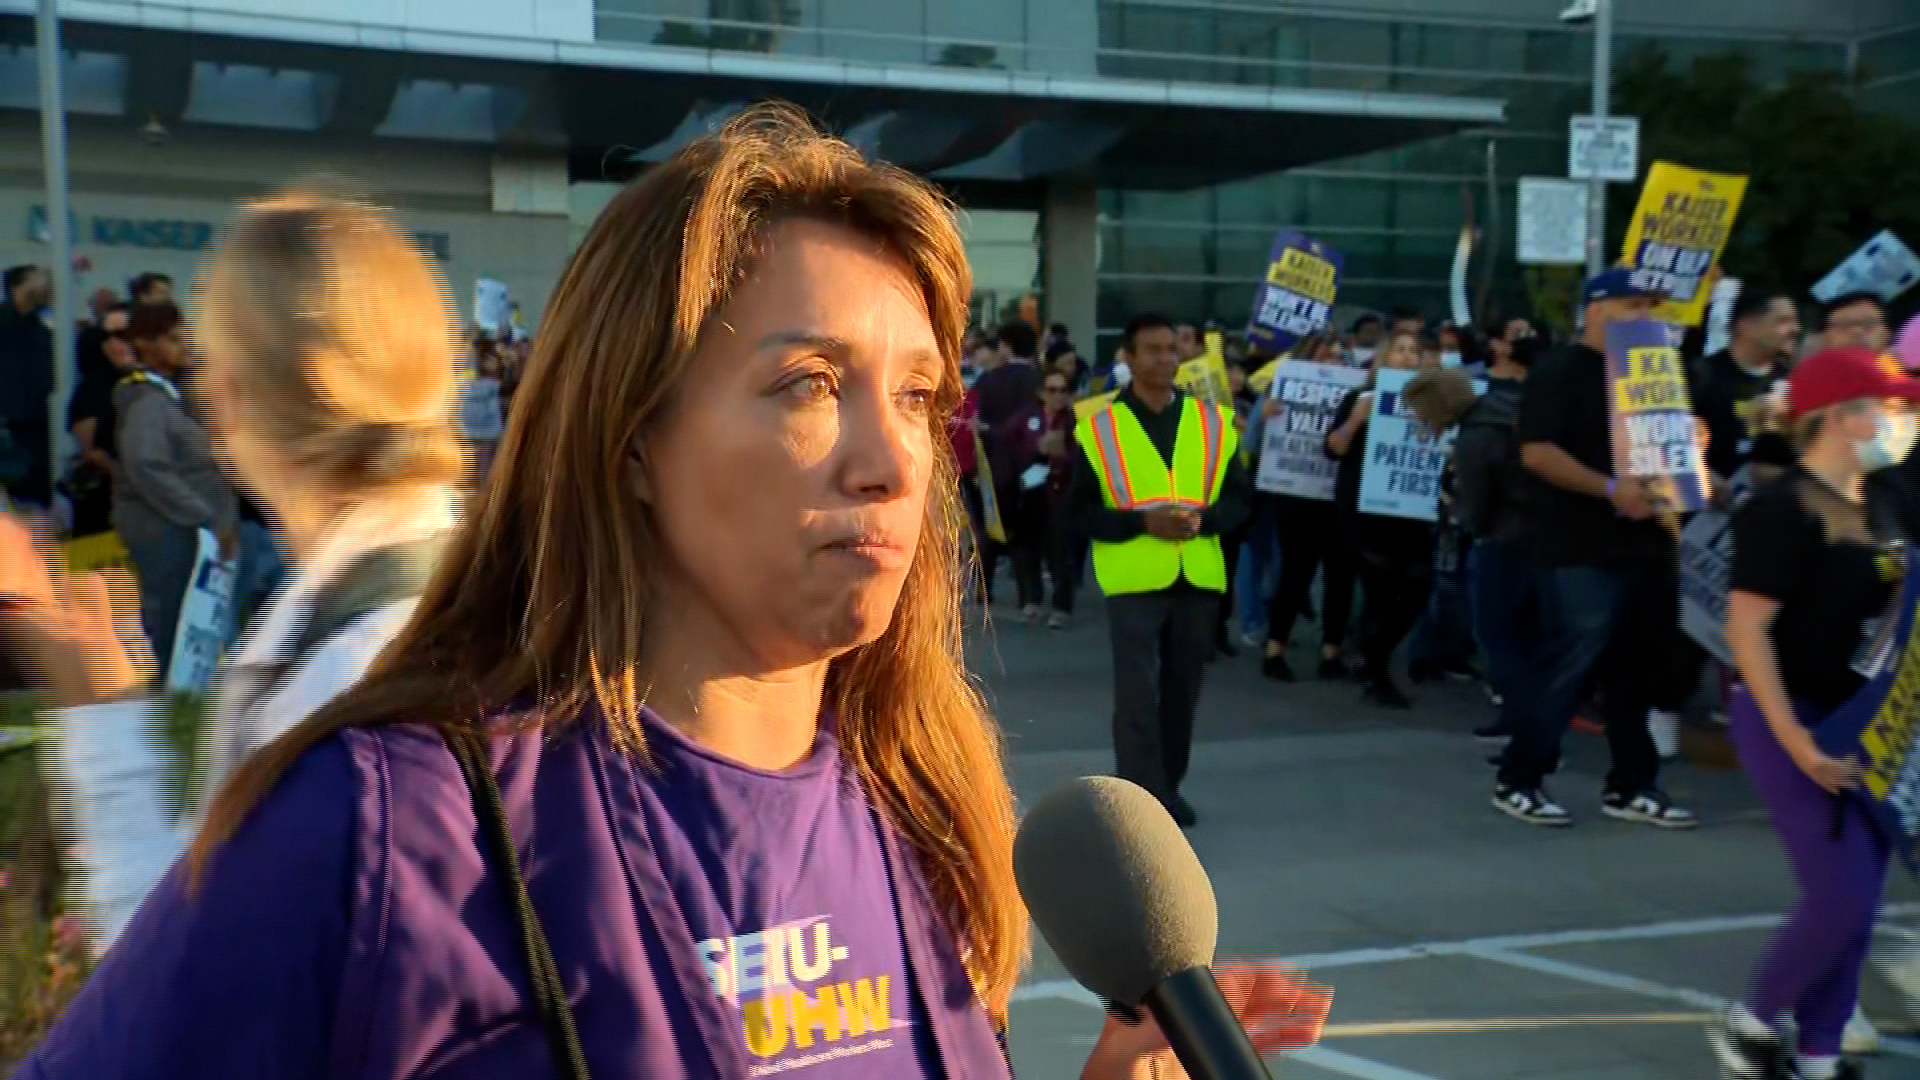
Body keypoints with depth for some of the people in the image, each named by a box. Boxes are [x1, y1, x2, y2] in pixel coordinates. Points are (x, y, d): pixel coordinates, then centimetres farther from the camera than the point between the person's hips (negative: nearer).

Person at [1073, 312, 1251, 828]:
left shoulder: (1212, 422, 8)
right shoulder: (1100, 426, -1)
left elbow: (1237, 499, 10)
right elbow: (1082, 510, -2)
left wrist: (1202, 519, -11)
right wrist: (1142, 521, -16)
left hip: (1199, 578, 3)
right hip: (1134, 579, -3)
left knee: (1182, 691, 12)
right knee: (1138, 693, -8)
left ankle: (1168, 787, 27)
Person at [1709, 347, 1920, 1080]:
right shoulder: (1785, 509, -16)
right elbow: (1746, 628, -20)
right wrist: (1793, 738, -24)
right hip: (1793, 720, -8)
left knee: (1857, 903, 9)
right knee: (1842, 899, -10)